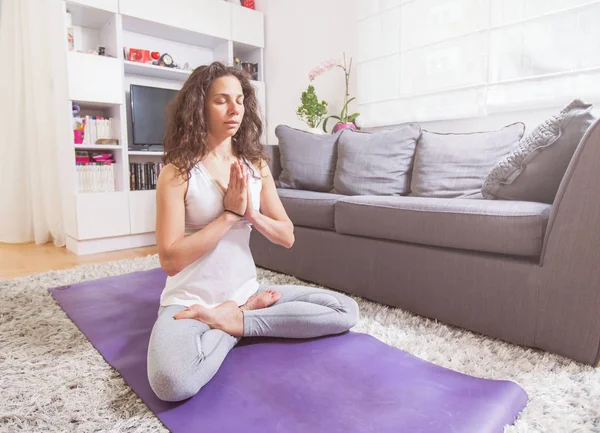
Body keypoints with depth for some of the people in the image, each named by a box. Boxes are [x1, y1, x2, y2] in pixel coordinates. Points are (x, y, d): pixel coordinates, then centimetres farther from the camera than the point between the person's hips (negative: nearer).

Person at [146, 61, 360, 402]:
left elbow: (287, 237, 3)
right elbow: (170, 260, -15)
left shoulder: (256, 165, 4)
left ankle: (234, 319, -6)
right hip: (191, 301, -4)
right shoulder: (178, 171, -9)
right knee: (172, 382, -35)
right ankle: (241, 320, -6)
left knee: (347, 310, -6)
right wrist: (230, 214, -19)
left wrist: (251, 213, -16)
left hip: (246, 293, 5)